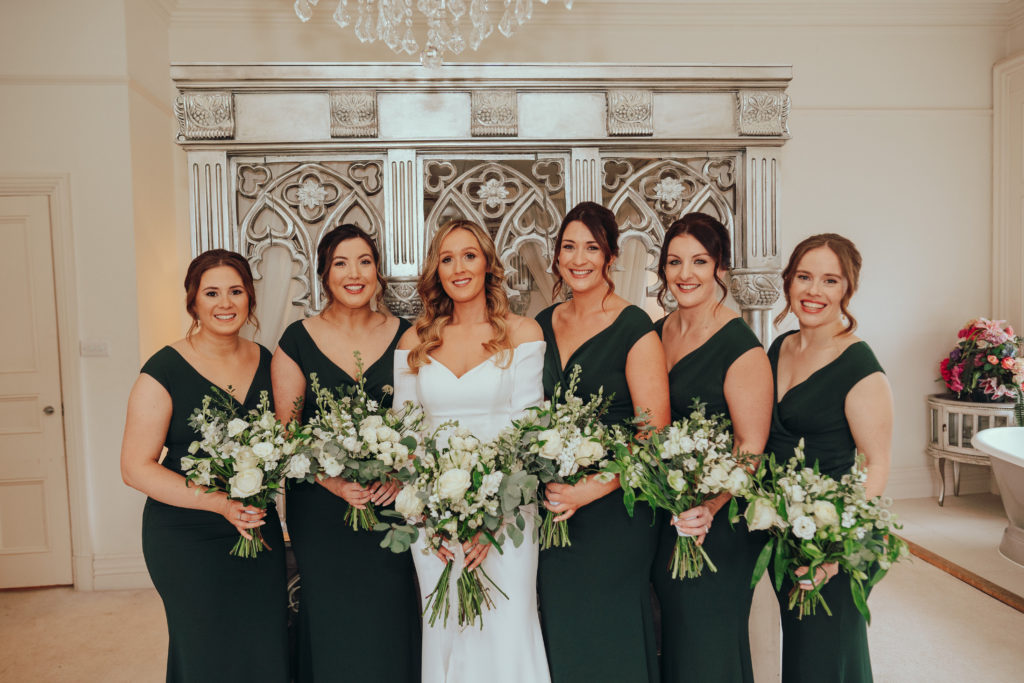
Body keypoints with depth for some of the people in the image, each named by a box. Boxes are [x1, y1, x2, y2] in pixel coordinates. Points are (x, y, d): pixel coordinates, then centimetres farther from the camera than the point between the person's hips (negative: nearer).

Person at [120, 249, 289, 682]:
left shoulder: (265, 361, 3)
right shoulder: (164, 371, -11)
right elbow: (135, 467, -12)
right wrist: (220, 502, -22)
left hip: (260, 530, 4)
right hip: (187, 538, -4)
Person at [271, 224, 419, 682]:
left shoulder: (403, 336, 2)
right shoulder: (298, 340, -1)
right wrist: (334, 482, -15)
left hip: (391, 504, 1)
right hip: (321, 507, -1)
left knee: (390, 622, 8)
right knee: (332, 624, 8)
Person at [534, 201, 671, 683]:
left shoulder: (635, 330, -10)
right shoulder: (542, 326, 7)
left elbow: (655, 432, -13)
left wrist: (594, 488, -20)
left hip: (614, 509, -5)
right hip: (551, 507, 5)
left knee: (609, 634, 9)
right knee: (559, 631, 16)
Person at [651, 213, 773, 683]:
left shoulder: (740, 346, -15)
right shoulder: (656, 335, 5)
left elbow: (751, 446, -17)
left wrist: (710, 506, -30)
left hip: (719, 521, -6)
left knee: (709, 643, 9)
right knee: (672, 636, 21)